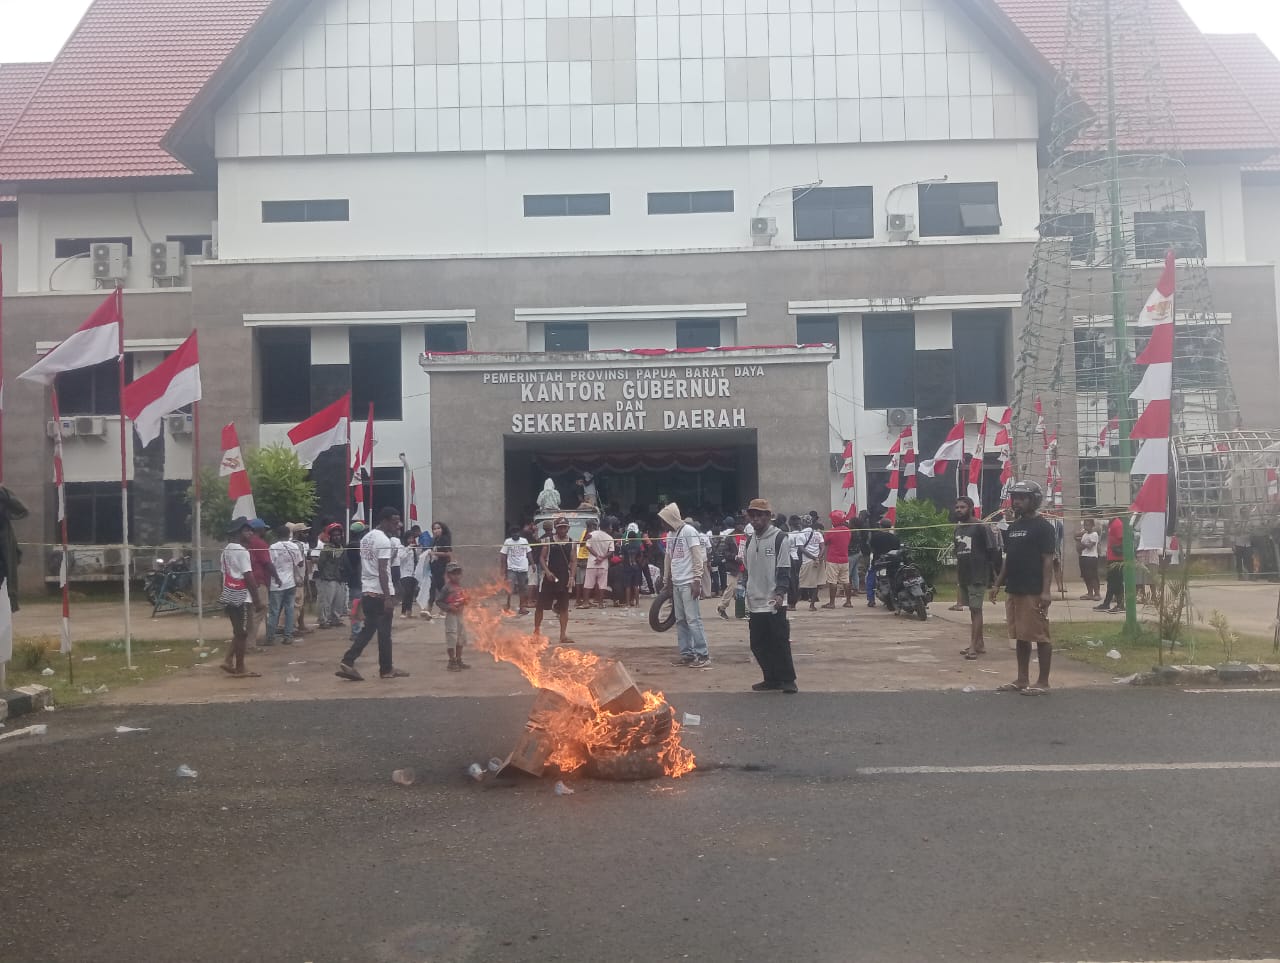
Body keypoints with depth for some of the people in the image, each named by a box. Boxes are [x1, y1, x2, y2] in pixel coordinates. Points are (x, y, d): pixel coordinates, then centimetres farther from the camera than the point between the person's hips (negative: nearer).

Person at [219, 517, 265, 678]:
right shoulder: (242, 551, -15)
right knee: (242, 633, 0)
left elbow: (224, 574, 17)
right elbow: (249, 577, -18)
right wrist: (257, 600, -16)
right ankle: (240, 669, 6)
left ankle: (228, 660, 11)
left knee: (239, 631, 17)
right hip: (241, 597, -9)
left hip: (229, 596, 9)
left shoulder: (226, 550, 13)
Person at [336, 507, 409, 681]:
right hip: (380, 593, -8)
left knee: (367, 629, 12)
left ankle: (347, 663, 2)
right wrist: (388, 597, -20)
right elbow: (382, 571, -19)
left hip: (366, 591, 8)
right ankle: (386, 669, 12)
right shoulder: (384, 540, -14)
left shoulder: (366, 538, 14)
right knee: (384, 632, 2)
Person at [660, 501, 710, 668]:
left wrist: (697, 580, -18)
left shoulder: (688, 531, -10)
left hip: (689, 583, -8)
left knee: (693, 619, -9)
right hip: (676, 583, 8)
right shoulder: (670, 535, 15)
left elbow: (698, 557, -14)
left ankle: (703, 655, -6)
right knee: (681, 620, 9)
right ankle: (686, 654, 15)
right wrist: (666, 580, 19)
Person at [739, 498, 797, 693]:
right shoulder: (749, 540, 13)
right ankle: (772, 679, 20)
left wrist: (780, 593, -20)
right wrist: (742, 586, 8)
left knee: (780, 643, -5)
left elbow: (784, 569, -10)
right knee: (758, 645, 9)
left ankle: (787, 680, 5)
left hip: (774, 604, -7)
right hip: (754, 603, 7)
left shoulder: (779, 538, -7)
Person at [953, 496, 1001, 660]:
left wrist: (996, 573, -14)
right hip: (963, 575, 8)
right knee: (973, 610, 13)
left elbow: (993, 550, -13)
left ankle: (974, 646, -11)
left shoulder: (981, 527, -11)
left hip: (978, 576, -8)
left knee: (976, 610, -10)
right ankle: (980, 643, 21)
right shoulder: (957, 528, 13)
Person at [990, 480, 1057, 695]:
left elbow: (1048, 560, -12)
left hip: (1034, 592, -8)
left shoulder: (1042, 527, -7)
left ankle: (1043, 681, 4)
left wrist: (1046, 591, -18)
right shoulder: (1013, 526, 16)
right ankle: (1022, 679, 19)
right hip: (1014, 590, 8)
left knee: (1040, 637, -2)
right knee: (1021, 637, 12)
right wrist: (998, 584, 17)